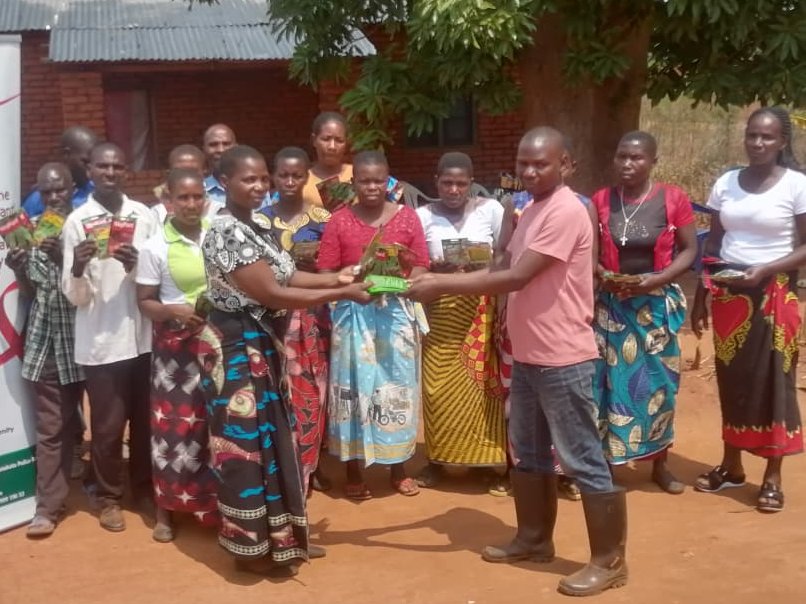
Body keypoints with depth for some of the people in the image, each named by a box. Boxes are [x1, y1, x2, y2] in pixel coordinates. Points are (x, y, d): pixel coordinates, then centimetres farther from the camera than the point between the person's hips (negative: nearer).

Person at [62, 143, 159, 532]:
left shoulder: (144, 216, 3)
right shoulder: (77, 221, -3)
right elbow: (75, 297, -5)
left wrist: (136, 266, -15)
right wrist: (77, 268, -26)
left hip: (143, 336, 2)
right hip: (100, 342, -2)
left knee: (144, 419, 13)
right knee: (107, 425, 6)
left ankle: (144, 488, 32)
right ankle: (109, 496, 25)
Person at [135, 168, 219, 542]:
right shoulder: (155, 247, -5)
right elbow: (144, 302, -1)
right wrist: (174, 311, -20)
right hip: (175, 345, -2)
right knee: (174, 424, 2)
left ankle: (216, 503, 20)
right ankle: (166, 510, 17)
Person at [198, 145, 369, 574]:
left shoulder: (258, 225, 9)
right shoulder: (227, 234, -21)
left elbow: (283, 275, 10)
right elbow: (272, 294, -24)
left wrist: (334, 277, -2)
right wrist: (342, 294, -21)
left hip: (261, 344, 9)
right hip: (237, 348, -9)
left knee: (270, 437, 15)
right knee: (247, 440, 1)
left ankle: (278, 536, 27)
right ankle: (252, 548, 14)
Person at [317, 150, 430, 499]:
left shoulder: (407, 217, 4)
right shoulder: (339, 221, 1)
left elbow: (421, 267, 4)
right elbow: (325, 273, -1)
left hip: (397, 312, 1)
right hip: (353, 314, -1)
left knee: (397, 386, 6)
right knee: (355, 388, 1)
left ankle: (399, 469, 20)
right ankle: (353, 473, 11)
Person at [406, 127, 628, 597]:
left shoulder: (566, 211, -18)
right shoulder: (533, 211, 14)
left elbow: (515, 279, -22)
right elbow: (504, 271, 12)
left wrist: (441, 287, -18)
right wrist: (441, 279, 0)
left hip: (564, 360, -10)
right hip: (528, 357, 10)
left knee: (584, 462, -1)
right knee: (529, 454, 19)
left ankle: (610, 561, 9)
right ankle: (534, 539, 34)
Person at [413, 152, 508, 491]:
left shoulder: (490, 209, 2)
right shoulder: (423, 216, 3)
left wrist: (487, 258, -14)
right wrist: (435, 268, -16)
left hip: (482, 309, 0)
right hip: (441, 312, 0)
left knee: (484, 383, 1)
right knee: (439, 385, 0)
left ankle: (489, 459, 13)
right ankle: (437, 458, 13)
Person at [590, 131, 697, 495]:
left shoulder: (673, 199, -4)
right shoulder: (600, 200, 1)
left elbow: (689, 250, -1)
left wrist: (657, 279, -15)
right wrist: (602, 276, -16)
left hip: (658, 304, -1)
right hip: (612, 304, 1)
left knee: (658, 382, 6)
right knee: (611, 380, 1)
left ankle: (660, 465, 21)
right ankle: (606, 462, 12)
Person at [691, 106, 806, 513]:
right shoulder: (725, 183, 5)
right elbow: (712, 244, 9)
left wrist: (765, 270, -21)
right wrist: (700, 297, 6)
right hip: (728, 295, 4)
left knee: (772, 381, 1)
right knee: (731, 378, 10)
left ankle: (772, 477, 10)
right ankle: (731, 465, 23)